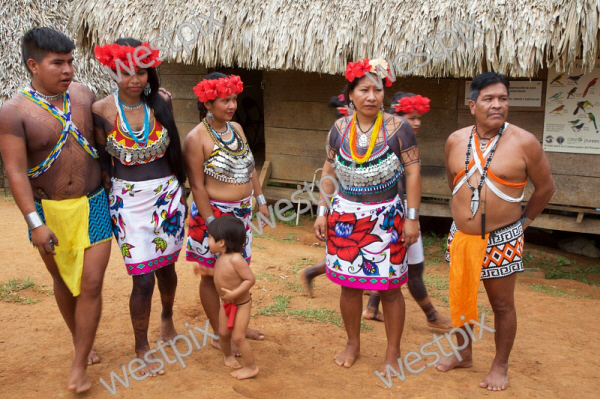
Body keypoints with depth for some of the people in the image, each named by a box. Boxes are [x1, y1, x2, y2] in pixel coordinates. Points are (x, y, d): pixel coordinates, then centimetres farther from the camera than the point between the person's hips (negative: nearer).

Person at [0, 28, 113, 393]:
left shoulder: (84, 95, -1)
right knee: (64, 280, 15)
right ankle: (81, 343, 39)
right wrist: (35, 222, -19)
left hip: (92, 205, 2)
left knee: (91, 284, -2)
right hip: (48, 210, -2)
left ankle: (79, 369, 10)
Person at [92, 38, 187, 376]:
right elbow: (102, 161, -1)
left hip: (167, 195, 3)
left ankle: (167, 318, 48)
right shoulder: (102, 111, -9)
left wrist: (180, 190, 9)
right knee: (143, 278, -3)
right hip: (129, 200, -2)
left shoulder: (161, 101, -3)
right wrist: (108, 203, -2)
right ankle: (141, 348, 20)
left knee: (166, 266, 17)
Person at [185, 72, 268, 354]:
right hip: (214, 212, -7)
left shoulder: (237, 128, 7)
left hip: (242, 211, 7)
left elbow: (250, 168, 15)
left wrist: (261, 200, 12)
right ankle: (217, 335, 19)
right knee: (212, 275, 6)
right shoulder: (197, 138, -15)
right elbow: (197, 185, -17)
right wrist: (212, 222, -19)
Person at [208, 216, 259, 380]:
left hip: (241, 304, -7)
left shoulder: (236, 259, -30)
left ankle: (251, 367, 12)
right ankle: (228, 355, 41)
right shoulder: (221, 257, -3)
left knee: (238, 337, -5)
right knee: (223, 332, 12)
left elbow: (250, 279, -29)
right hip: (226, 303, 7)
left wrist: (234, 294, -33)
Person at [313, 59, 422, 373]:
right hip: (345, 217, 3)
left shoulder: (398, 127, -8)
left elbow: (413, 172, -7)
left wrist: (412, 217, -10)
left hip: (386, 219, -3)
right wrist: (322, 212, 6)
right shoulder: (340, 128, 2)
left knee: (389, 288, 4)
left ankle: (393, 352, 22)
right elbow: (329, 171, 9)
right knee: (349, 284, 11)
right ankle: (353, 344, 32)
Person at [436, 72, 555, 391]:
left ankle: (500, 366, 27)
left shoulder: (524, 142, -12)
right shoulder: (456, 140, -1)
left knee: (502, 305, 9)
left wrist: (524, 220, 6)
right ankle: (463, 354, 37)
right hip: (461, 236, 4)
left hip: (502, 239, -4)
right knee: (460, 298, 17)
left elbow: (545, 187, 1)